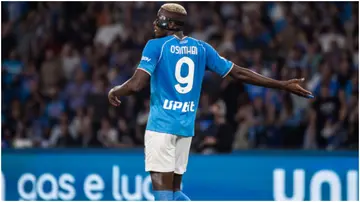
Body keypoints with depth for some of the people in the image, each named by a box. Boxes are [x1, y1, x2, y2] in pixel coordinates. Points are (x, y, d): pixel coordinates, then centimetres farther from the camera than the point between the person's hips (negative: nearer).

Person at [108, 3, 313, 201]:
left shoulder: (156, 46, -6)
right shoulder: (201, 48, 9)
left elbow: (136, 84, -16)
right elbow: (240, 73, 9)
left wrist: (114, 91, 6)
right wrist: (283, 85, 14)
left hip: (161, 125, -6)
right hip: (186, 126, 6)